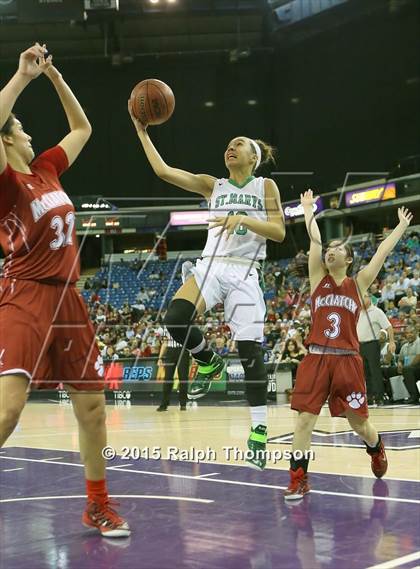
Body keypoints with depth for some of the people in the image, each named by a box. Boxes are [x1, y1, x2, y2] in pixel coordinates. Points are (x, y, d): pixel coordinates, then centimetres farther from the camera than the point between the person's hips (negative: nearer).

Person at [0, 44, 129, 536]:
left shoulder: (45, 169, 13)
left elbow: (82, 129, 27)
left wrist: (55, 76, 19)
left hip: (68, 300, 7)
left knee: (92, 406, 11)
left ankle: (98, 506, 27)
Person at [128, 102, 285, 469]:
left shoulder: (265, 186, 8)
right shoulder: (213, 185, 13)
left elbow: (279, 232, -2)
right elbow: (163, 170, 5)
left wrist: (243, 219, -17)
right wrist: (142, 131, 4)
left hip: (246, 273, -2)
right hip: (211, 264, 2)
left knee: (251, 352, -5)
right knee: (175, 319, -27)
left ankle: (259, 432, 4)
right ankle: (209, 363, 3)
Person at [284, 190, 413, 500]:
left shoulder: (358, 283, 8)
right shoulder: (318, 278, 9)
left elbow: (382, 251, 8)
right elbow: (315, 239, 7)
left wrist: (403, 225, 12)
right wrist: (308, 208, 12)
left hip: (348, 360, 0)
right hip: (316, 358, 0)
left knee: (358, 421, 7)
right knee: (305, 419, -7)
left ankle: (377, 450, 40)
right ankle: (299, 479, 1)